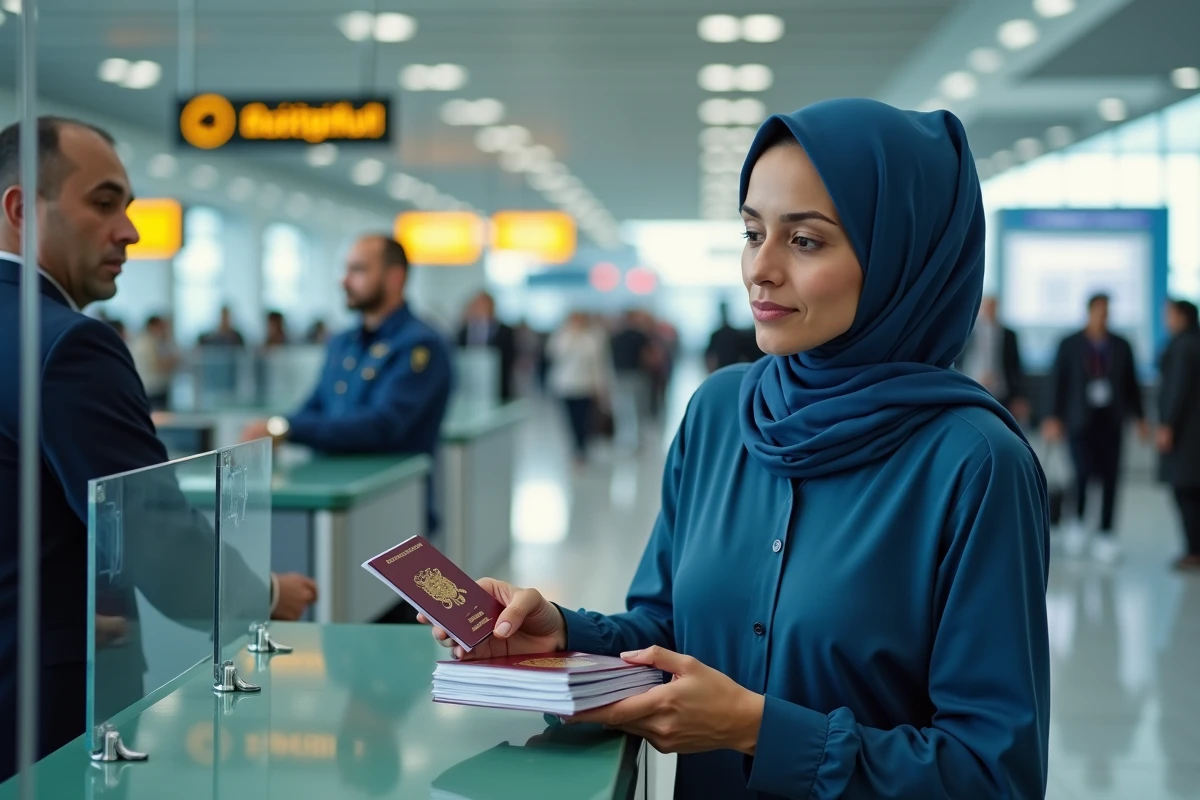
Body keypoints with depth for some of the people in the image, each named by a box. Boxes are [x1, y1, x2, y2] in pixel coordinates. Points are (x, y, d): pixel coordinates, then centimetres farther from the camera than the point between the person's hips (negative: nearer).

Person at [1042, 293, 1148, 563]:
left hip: (1110, 421, 2)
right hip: (1080, 420, -2)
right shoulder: (1070, 345, 2)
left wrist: (1140, 418, 9)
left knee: (1110, 477, -1)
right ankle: (1078, 524, 7)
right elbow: (1057, 382, 1)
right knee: (1084, 471, -16)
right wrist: (1053, 417, -7)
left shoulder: (1121, 346, 8)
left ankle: (1105, 535, 7)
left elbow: (1131, 384, 13)